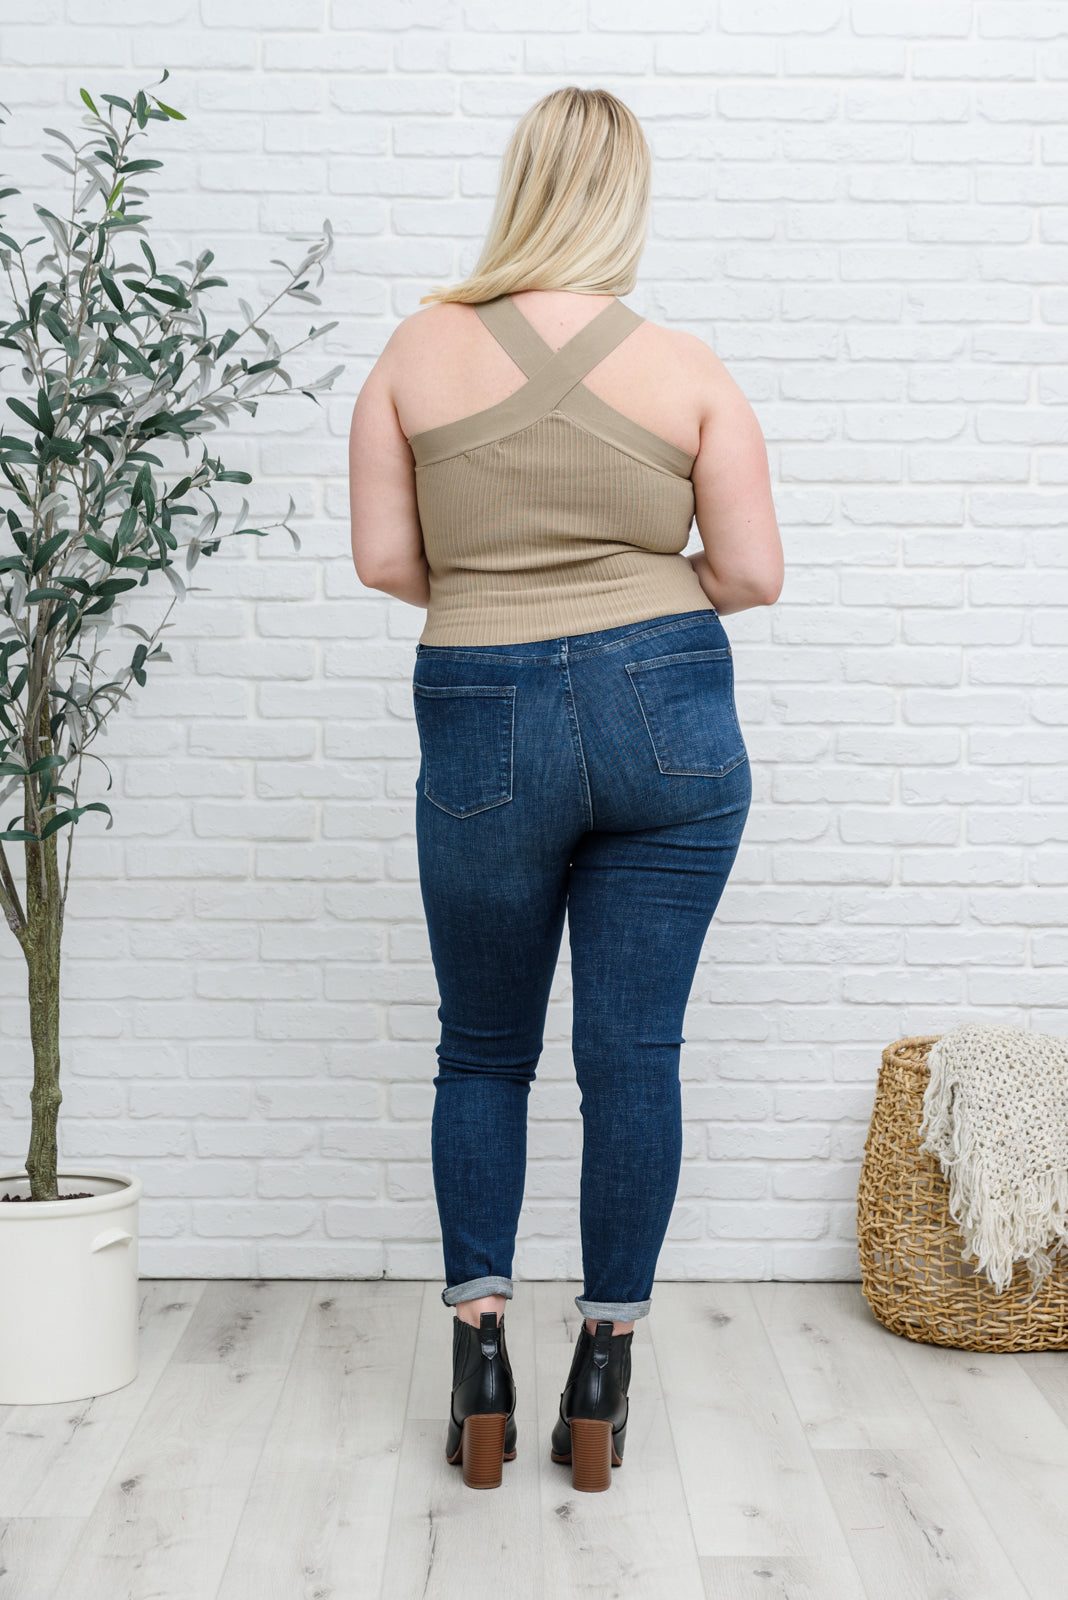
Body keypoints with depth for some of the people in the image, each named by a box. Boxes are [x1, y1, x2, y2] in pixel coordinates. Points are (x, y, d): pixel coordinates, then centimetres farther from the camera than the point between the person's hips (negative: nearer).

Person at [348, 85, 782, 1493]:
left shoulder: (421, 348, 0)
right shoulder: (688, 369, -1)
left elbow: (384, 559, -2)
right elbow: (753, 575, -2)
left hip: (482, 729, 0)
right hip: (668, 716, 0)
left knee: (484, 1050, 17)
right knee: (635, 1052, 8)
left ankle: (478, 1345, 13)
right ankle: (605, 1369, 16)